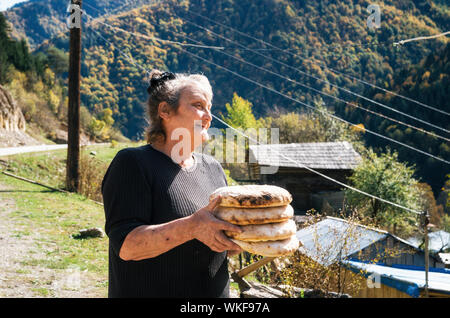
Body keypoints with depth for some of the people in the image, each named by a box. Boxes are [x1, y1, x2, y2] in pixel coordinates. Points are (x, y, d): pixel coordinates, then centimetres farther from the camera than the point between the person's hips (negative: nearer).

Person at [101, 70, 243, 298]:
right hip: (149, 292, -6)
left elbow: (224, 248, 11)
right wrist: (192, 227, -33)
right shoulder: (133, 163, -12)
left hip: (215, 292, 6)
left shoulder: (213, 168, 7)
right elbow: (127, 246, -21)